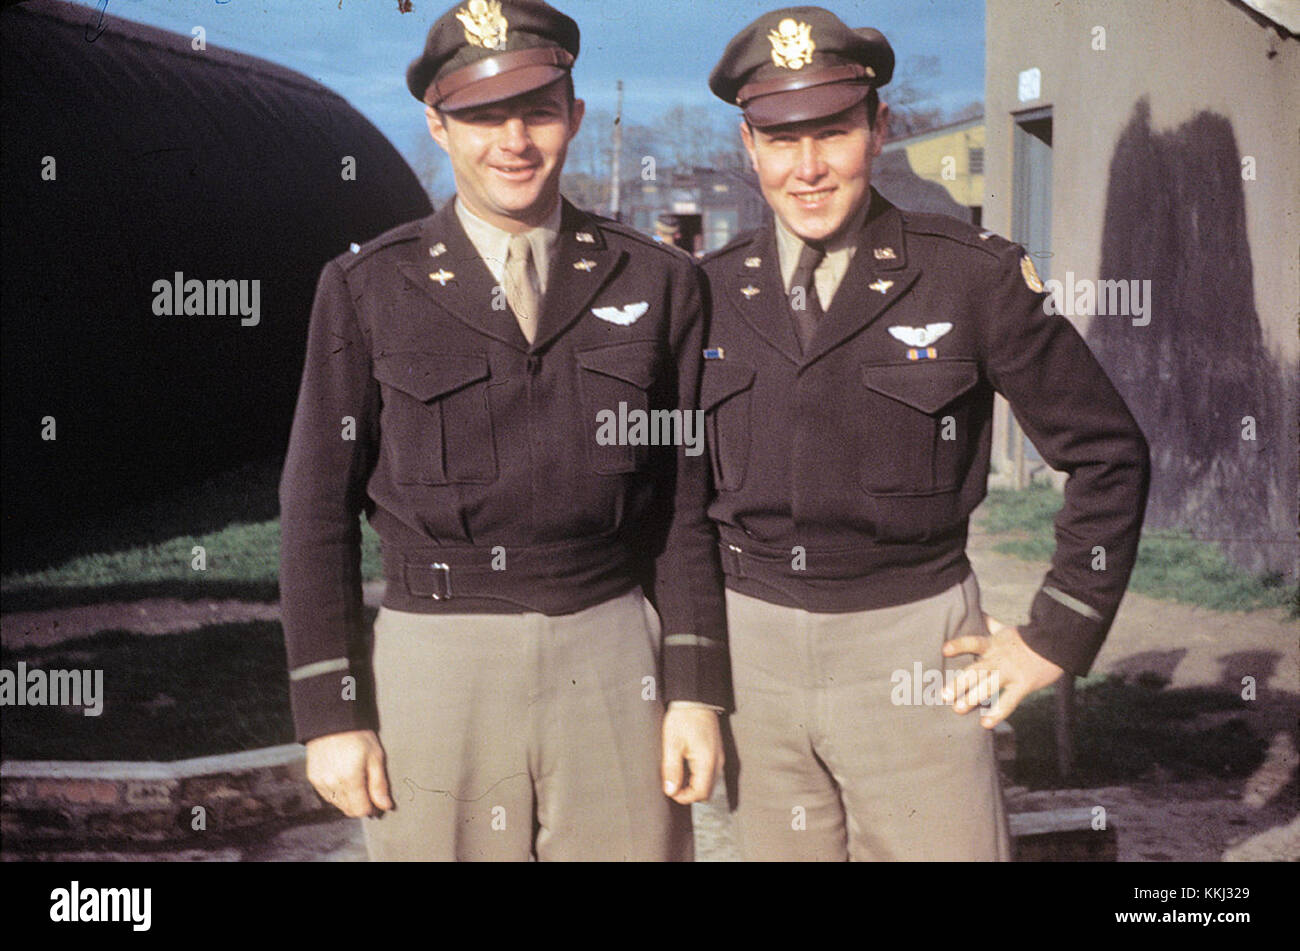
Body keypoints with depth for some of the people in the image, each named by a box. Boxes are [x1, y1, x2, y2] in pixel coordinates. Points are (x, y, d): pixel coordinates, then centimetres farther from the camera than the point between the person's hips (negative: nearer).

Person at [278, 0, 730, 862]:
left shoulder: (656, 283, 5)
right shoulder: (366, 289, 2)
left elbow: (685, 501, 6)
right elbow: (318, 508, 2)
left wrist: (697, 691, 2)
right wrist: (330, 712, -2)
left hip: (611, 657, 1)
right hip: (434, 659, -1)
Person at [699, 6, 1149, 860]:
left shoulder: (973, 276, -5)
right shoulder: (712, 291, 4)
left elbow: (1109, 453, 0)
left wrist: (1054, 639, -1)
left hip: (912, 648, -3)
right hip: (753, 650, 3)